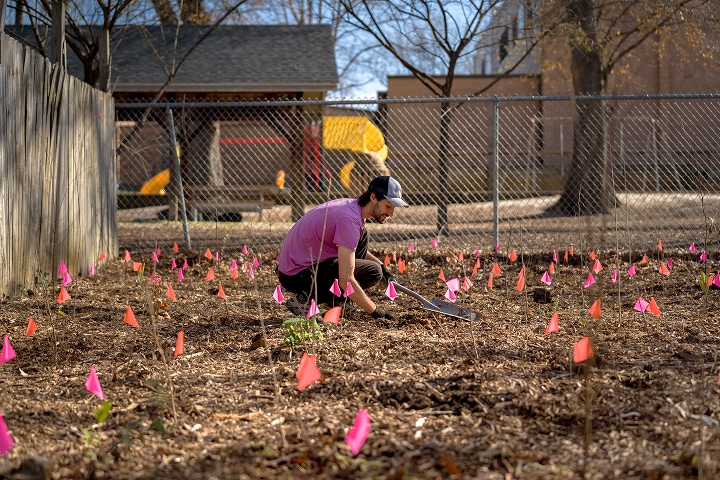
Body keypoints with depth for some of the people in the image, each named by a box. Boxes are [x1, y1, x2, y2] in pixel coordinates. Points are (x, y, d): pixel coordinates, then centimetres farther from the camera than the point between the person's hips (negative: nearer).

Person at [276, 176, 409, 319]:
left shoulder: (351, 205, 7)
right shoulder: (350, 219, -24)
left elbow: (356, 248, 29)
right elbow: (346, 280, -27)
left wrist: (381, 265, 13)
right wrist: (376, 312, -20)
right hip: (298, 277, -10)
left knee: (362, 236, 14)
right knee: (373, 272, -15)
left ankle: (335, 301, 12)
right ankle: (307, 299, -10)